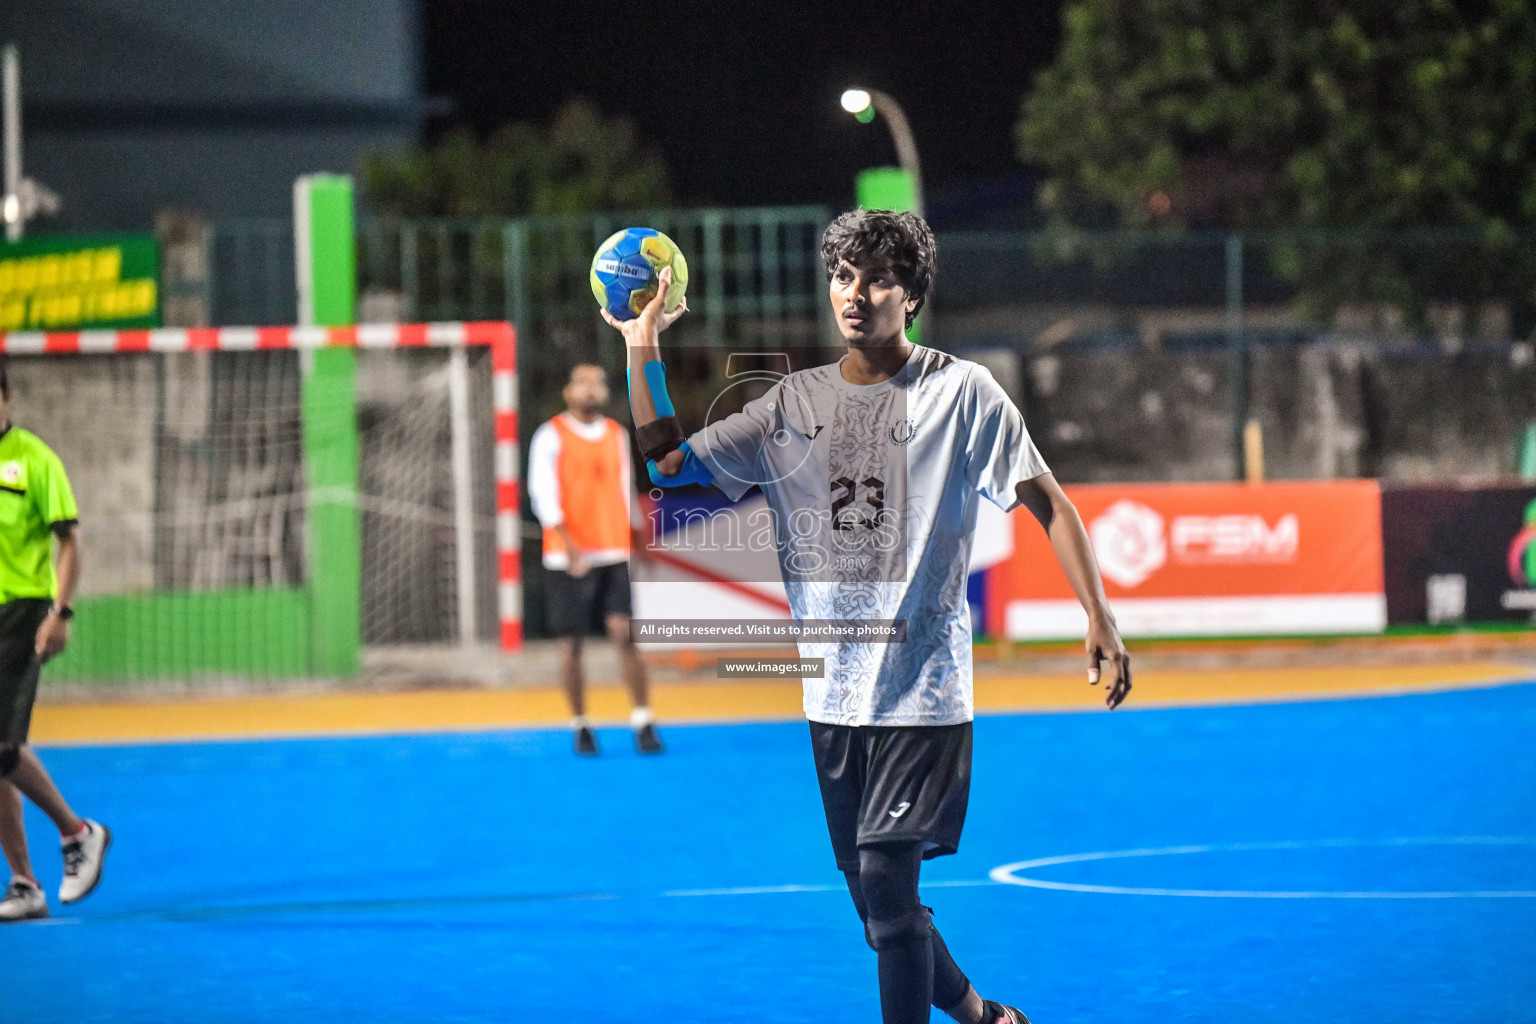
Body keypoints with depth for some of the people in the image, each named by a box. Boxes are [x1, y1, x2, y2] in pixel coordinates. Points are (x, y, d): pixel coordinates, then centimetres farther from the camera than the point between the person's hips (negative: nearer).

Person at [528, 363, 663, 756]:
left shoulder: (617, 435, 14)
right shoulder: (551, 436, -1)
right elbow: (542, 493, -10)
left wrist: (637, 540, 17)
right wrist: (568, 543, -21)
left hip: (615, 554, 3)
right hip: (568, 558, -3)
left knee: (624, 632, -9)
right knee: (571, 641, 0)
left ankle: (643, 722, -8)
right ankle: (580, 725, 10)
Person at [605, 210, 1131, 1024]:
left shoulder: (962, 392, -4)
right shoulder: (795, 401, 9)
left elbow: (1048, 505, -3)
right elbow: (670, 461, 9)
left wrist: (1099, 617, -12)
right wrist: (643, 350, -1)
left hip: (924, 687, -5)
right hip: (833, 691, 5)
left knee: (885, 882, -13)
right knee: (873, 896, 10)